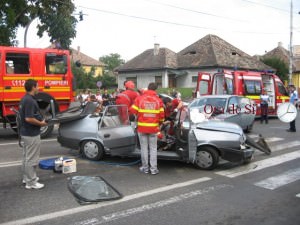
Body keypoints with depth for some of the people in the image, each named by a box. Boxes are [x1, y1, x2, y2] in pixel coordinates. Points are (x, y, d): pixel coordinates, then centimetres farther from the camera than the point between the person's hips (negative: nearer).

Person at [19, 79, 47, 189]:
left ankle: (27, 177, 31)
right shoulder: (30, 100, -23)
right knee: (31, 159, -2)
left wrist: (40, 119, 14)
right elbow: (29, 118, -28)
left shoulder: (24, 99, 9)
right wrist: (41, 123, -15)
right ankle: (31, 183, 5)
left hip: (25, 132, 11)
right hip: (32, 134, -11)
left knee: (26, 157, 19)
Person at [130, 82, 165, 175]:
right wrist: (160, 122, 18)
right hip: (153, 127, 0)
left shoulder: (139, 98, -3)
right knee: (153, 148, 9)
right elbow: (162, 115, -1)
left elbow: (133, 111, -5)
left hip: (142, 127, 0)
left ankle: (145, 167, 17)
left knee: (144, 148, 10)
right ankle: (153, 168, 10)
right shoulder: (158, 100, -1)